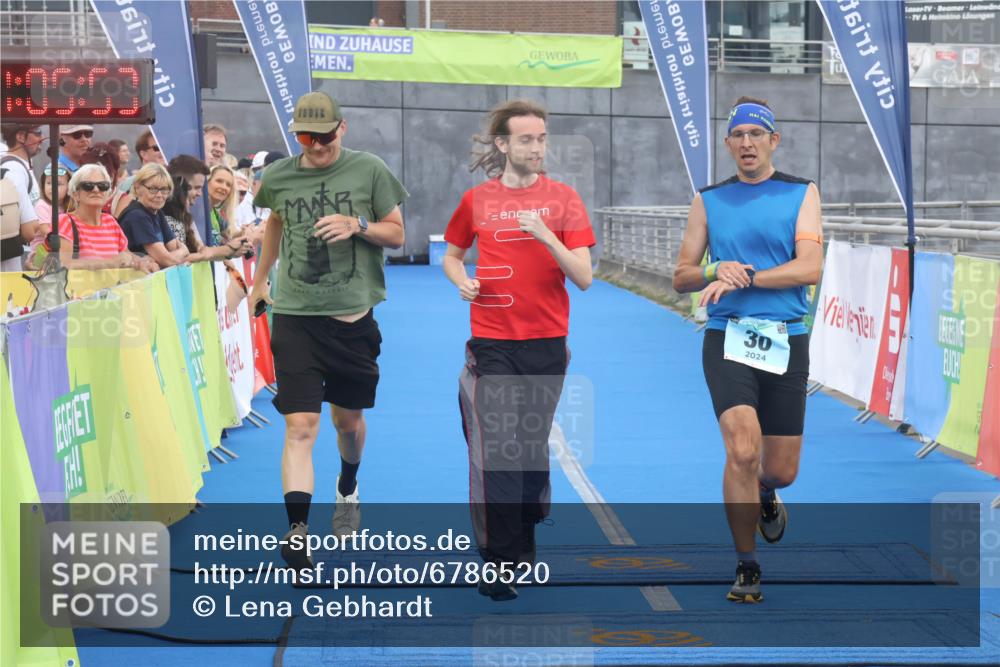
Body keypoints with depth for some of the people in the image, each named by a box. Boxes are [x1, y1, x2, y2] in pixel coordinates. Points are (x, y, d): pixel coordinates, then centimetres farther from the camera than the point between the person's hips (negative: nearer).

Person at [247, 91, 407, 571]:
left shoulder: (369, 170, -2)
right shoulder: (278, 177, 3)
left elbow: (396, 234, 4)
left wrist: (358, 225, -15)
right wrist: (259, 278, 30)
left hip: (352, 315, 0)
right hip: (294, 317, 0)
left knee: (348, 419, 16)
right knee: (300, 427, -11)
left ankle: (347, 490, 47)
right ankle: (297, 529, -16)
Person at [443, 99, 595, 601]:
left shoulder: (563, 198, 1)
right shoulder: (476, 200, 4)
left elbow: (584, 277, -5)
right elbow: (451, 254, 20)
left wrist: (546, 236, -19)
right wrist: (462, 281, -2)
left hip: (547, 343, 0)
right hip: (492, 344, 0)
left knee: (535, 446, 8)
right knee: (495, 451, -6)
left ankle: (525, 543, 26)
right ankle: (499, 561, -1)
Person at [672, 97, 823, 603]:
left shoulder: (802, 193, 5)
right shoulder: (709, 200, 10)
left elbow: (810, 267, -9)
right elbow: (681, 278, 10)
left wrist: (745, 278, -19)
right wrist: (715, 270, -11)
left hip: (785, 342, 1)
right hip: (727, 338, -1)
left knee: (781, 470, 4)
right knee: (742, 449, -19)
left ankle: (764, 496, 43)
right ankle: (746, 566, -5)